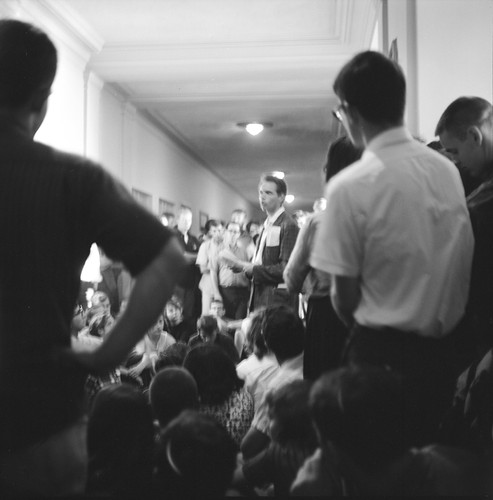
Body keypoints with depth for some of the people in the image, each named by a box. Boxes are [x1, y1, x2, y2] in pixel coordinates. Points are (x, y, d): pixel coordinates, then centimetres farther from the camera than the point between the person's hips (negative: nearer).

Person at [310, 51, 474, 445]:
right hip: (450, 348, 5)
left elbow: (344, 296, -12)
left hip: (386, 352, -5)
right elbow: (464, 263, 4)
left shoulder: (349, 187, -16)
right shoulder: (448, 169, -1)